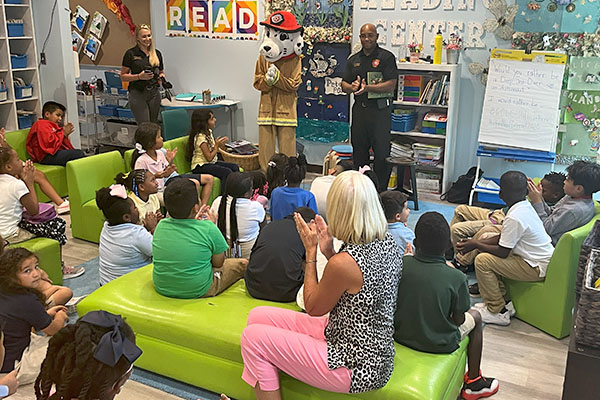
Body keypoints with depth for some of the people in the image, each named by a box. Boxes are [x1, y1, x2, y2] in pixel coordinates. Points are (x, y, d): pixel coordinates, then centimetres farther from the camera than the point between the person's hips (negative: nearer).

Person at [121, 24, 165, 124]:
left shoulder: (157, 53, 10)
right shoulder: (131, 54, -3)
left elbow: (161, 72, 23)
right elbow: (123, 76, -1)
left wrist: (161, 76, -1)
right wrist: (139, 76, -17)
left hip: (154, 93, 5)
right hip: (137, 94, -4)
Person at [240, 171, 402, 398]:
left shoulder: (343, 263, -28)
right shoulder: (389, 244, -3)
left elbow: (313, 308, -10)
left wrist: (311, 251, -6)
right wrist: (329, 251, 0)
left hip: (356, 368, -9)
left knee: (253, 337, -3)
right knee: (258, 316, 10)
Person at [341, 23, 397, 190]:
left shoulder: (386, 57, -1)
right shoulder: (353, 60, 16)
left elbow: (391, 85, -10)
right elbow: (344, 85, 15)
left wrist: (367, 88, -20)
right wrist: (352, 86, -9)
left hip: (380, 109, -5)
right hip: (359, 109, 5)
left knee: (382, 151, -4)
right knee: (359, 150, 10)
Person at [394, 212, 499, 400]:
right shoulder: (457, 278, -23)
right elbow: (458, 320, -11)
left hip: (401, 335, 4)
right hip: (439, 344, -3)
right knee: (475, 316, 23)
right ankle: (474, 382, 33)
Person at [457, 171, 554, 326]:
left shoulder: (515, 218, -26)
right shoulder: (526, 206, 5)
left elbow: (503, 252, -21)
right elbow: (503, 238, 12)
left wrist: (476, 245, -8)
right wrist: (478, 242, 4)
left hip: (537, 268, -10)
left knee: (482, 260, -15)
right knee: (486, 249, 12)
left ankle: (497, 311, -4)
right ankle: (500, 299, 17)